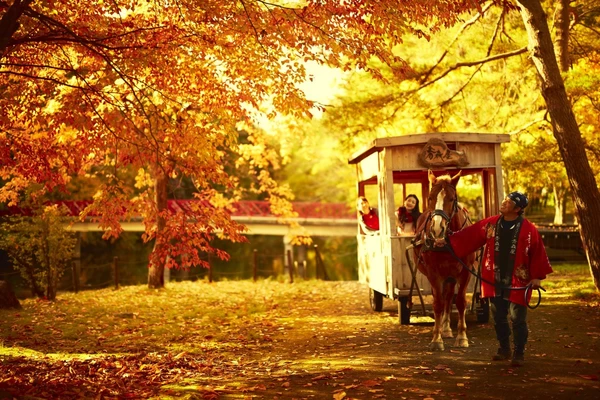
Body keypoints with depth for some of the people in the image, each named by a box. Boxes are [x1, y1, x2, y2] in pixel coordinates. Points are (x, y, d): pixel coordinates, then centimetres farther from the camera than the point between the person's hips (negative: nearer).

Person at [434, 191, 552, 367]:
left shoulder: (529, 229, -9)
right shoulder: (491, 224, 2)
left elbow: (538, 253, -6)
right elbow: (469, 235, 2)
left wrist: (537, 276, -8)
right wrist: (447, 241, -4)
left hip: (518, 283, -4)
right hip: (495, 280, 4)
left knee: (517, 319, 2)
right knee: (498, 317, 13)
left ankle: (519, 353, 15)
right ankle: (504, 349, 29)